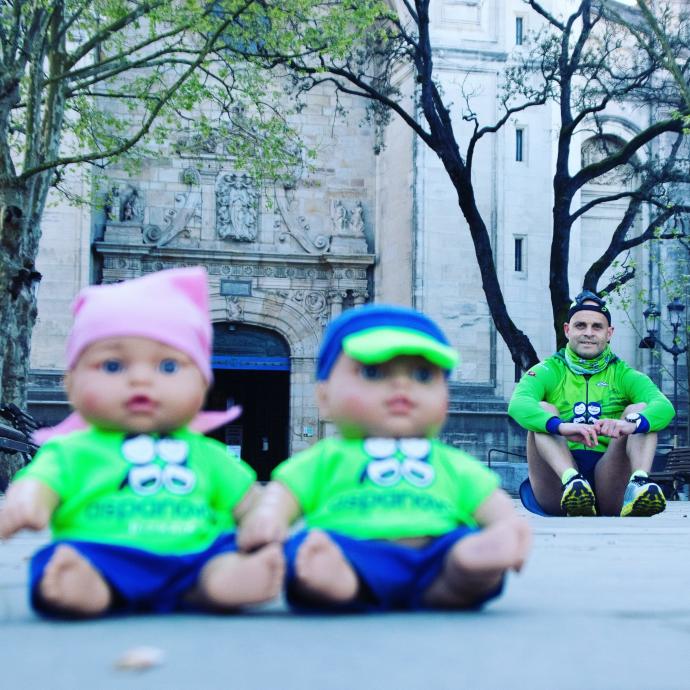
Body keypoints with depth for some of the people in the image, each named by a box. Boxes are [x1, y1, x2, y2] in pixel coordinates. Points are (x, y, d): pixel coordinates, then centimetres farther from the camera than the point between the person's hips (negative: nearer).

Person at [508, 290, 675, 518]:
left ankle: (639, 482, -38)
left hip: (610, 497, 1)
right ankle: (571, 481, -43)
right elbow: (518, 404, -14)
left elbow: (664, 406, -9)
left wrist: (631, 424, -33)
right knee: (543, 410, -19)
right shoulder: (548, 372, 10)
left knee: (640, 409, -12)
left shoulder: (624, 375, 13)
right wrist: (561, 426, -35)